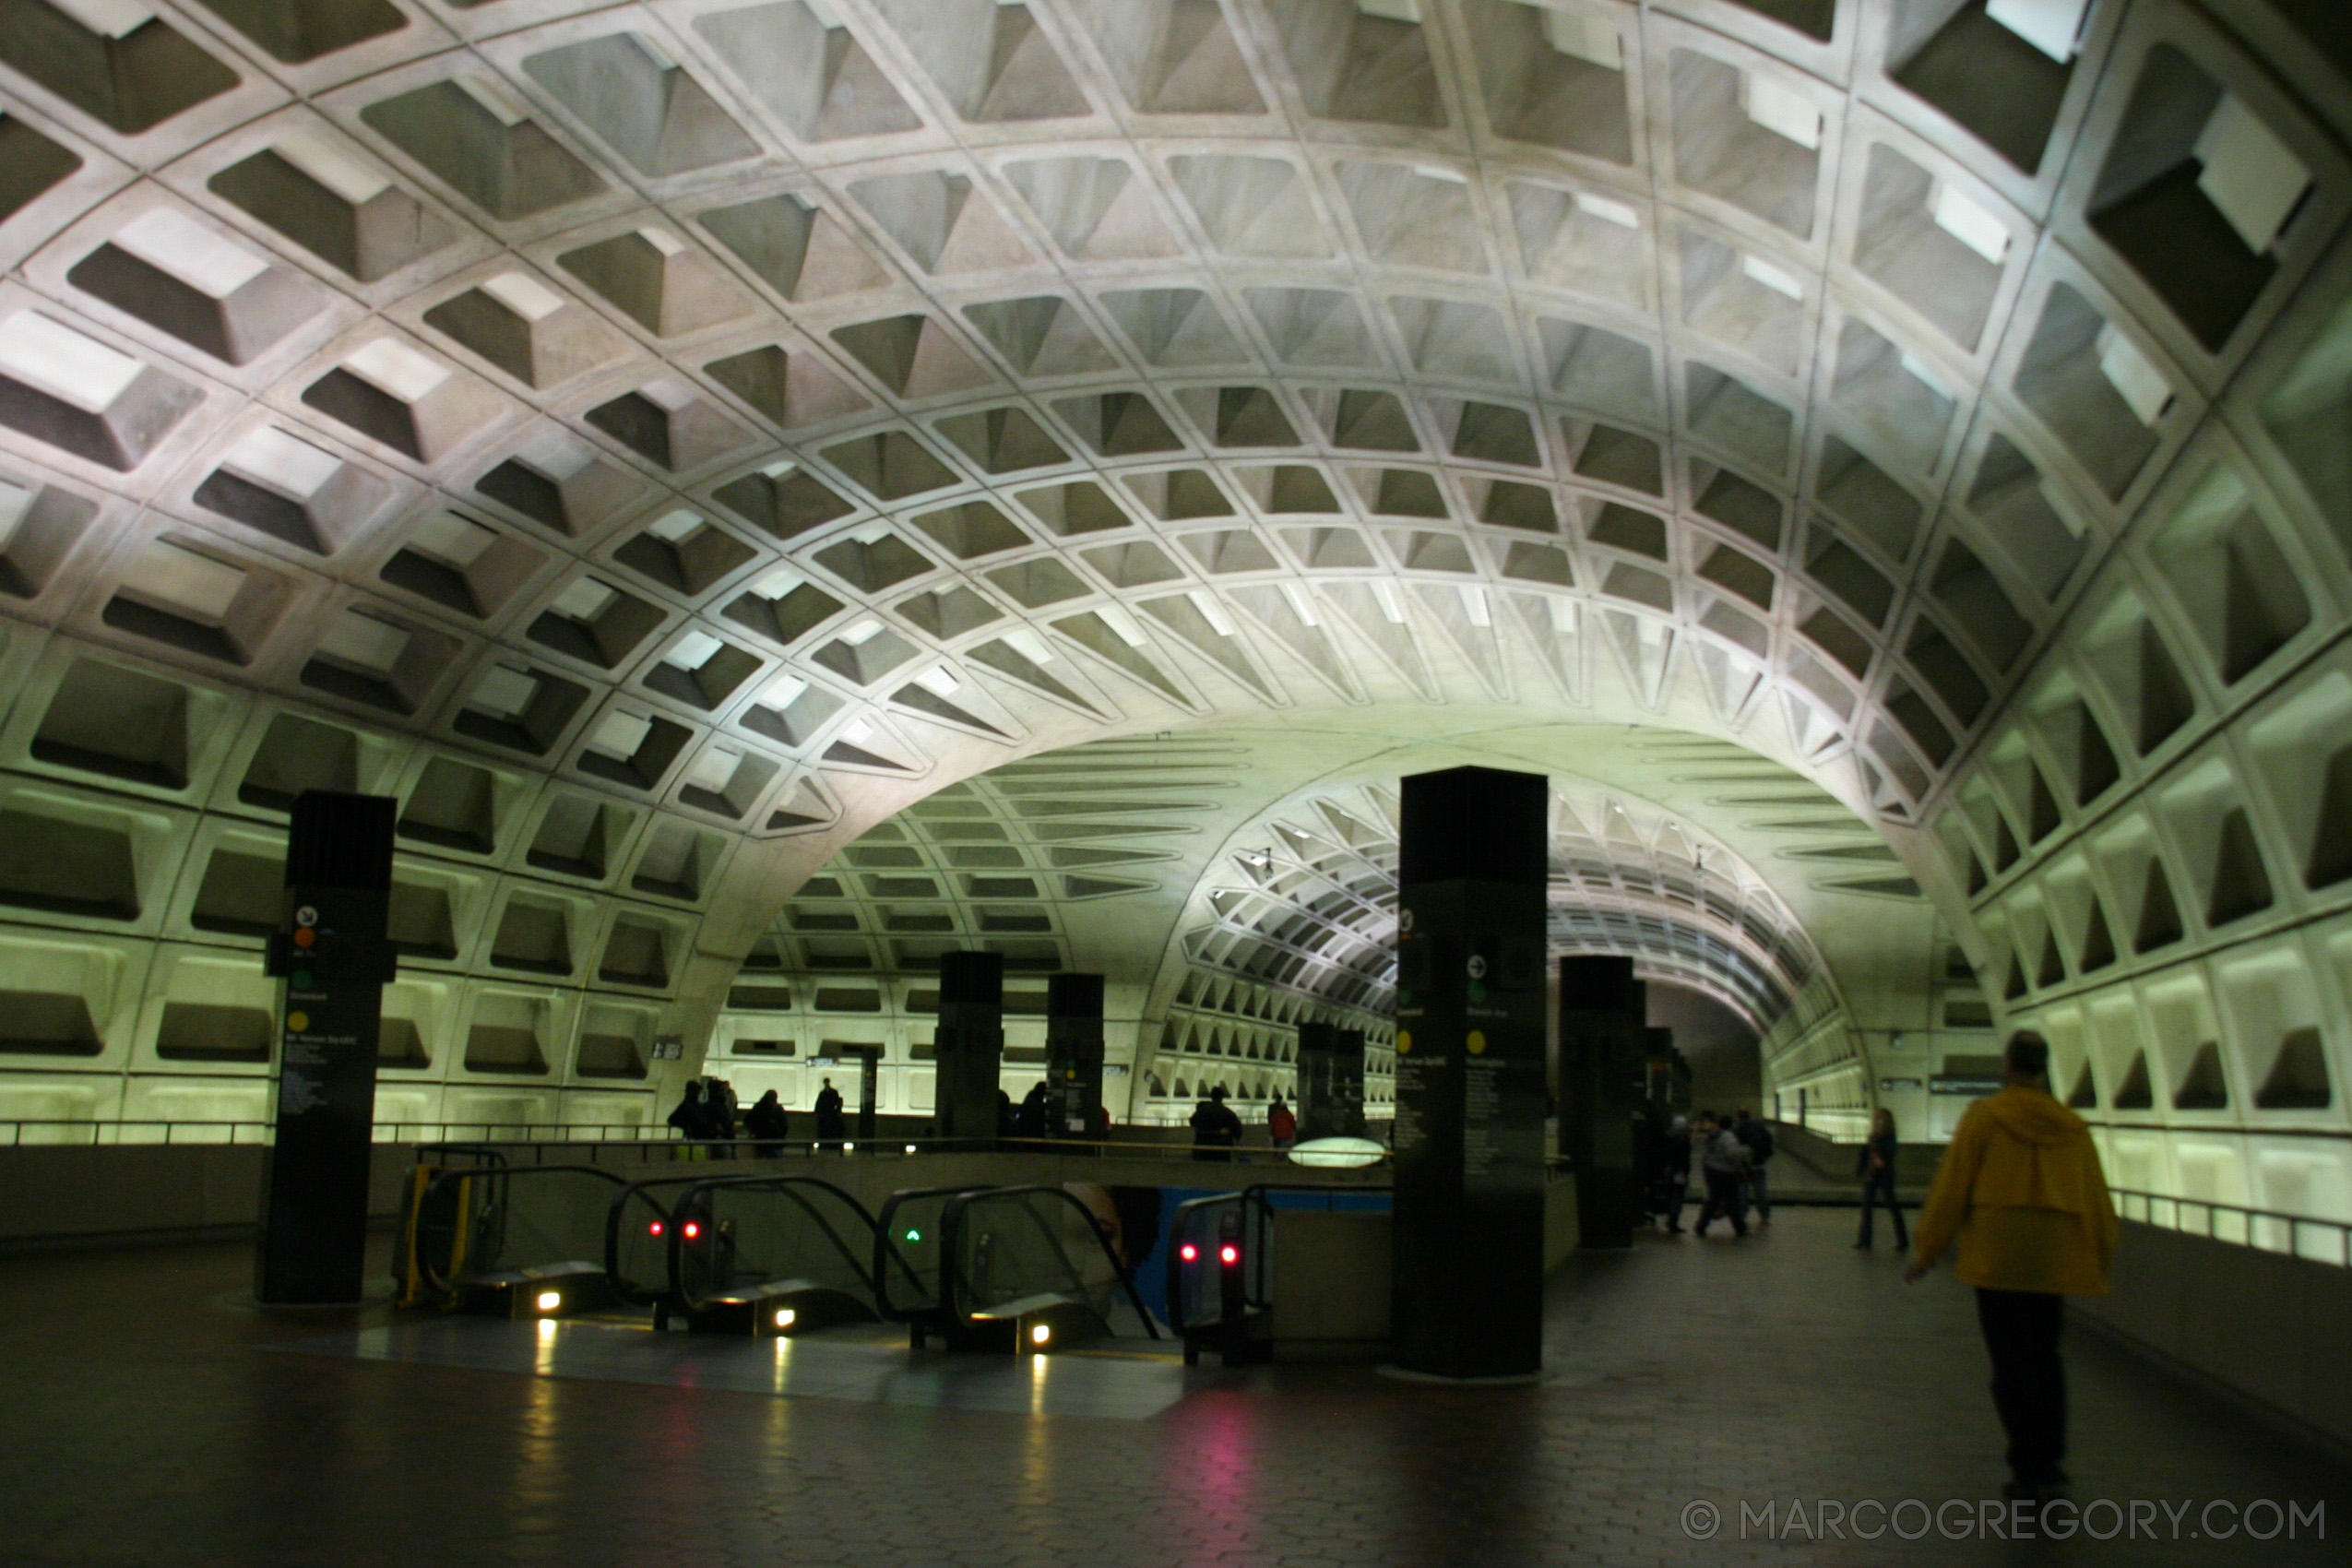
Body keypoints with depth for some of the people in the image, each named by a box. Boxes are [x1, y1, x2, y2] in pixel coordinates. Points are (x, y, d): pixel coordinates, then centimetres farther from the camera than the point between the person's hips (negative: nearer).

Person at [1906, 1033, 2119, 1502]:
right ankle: (2050, 1459, 24)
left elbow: (1950, 1189, -5)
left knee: (2011, 1363, 1)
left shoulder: (1984, 1117, -4)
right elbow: (2096, 1199, 10)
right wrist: (2101, 1259, 23)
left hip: (1997, 1255, -4)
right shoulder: (2072, 1125, 7)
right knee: (2045, 1356, 19)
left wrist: (1925, 1251, 4)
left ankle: (2028, 1472, 0)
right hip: (2056, 1257, 4)